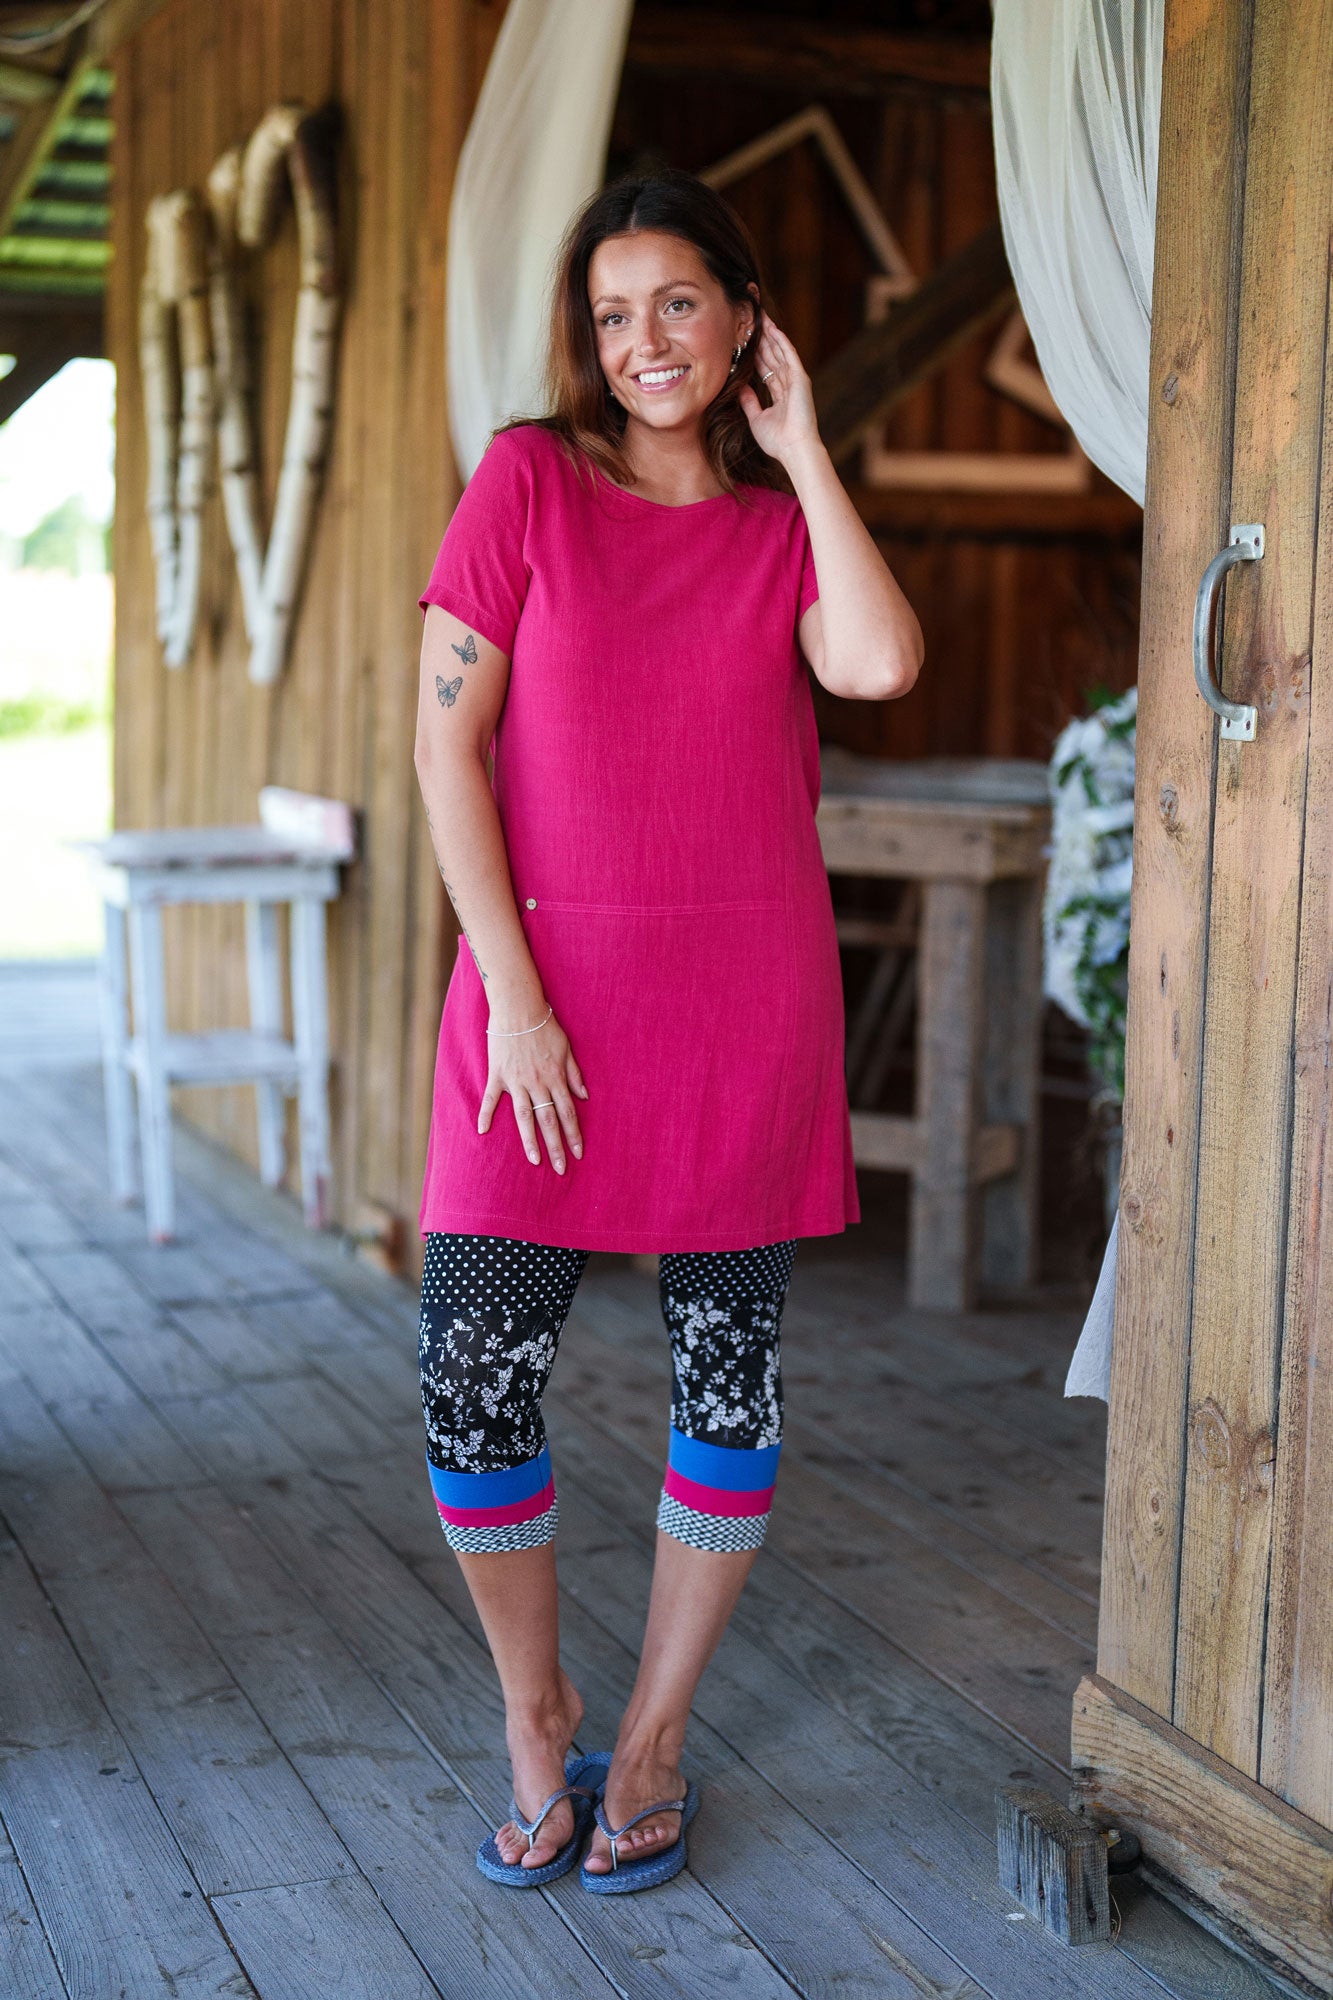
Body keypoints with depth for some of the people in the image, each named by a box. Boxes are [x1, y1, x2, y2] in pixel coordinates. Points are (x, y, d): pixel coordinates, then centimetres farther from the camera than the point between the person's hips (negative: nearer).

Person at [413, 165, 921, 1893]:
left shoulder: (783, 522, 9)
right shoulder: (529, 477, 2)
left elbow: (881, 665, -13)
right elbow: (446, 743, -3)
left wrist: (801, 448, -3)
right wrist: (513, 994, -10)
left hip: (749, 1005, 2)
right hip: (546, 996, -2)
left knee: (730, 1385, 6)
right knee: (471, 1380, -4)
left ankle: (650, 1745, 24)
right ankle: (535, 1714, 22)